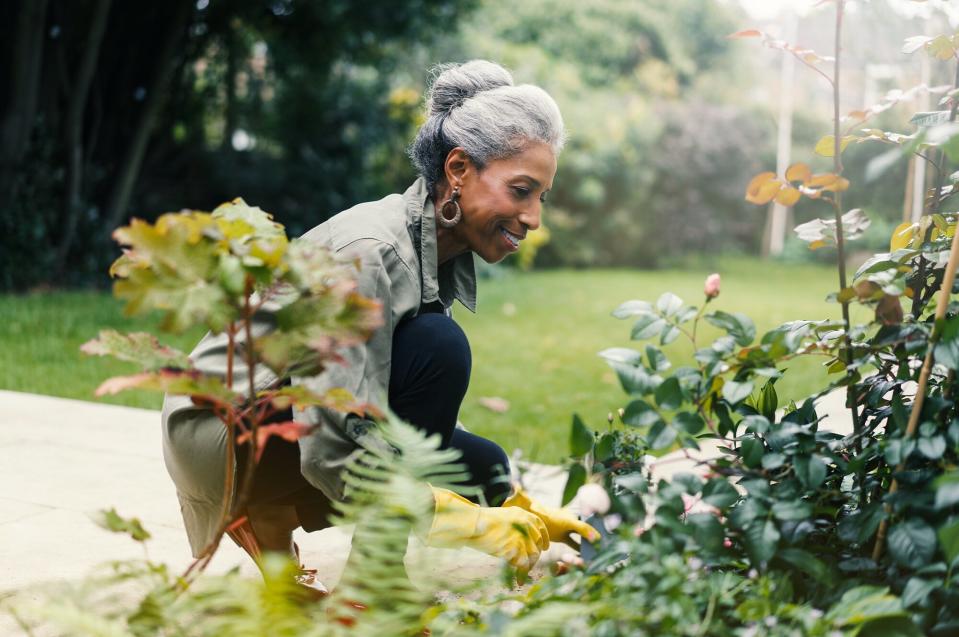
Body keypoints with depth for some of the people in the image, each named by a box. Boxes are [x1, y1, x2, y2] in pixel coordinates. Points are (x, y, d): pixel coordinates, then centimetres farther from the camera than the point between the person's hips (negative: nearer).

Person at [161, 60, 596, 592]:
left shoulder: (449, 256, 0)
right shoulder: (370, 251, -27)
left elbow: (430, 421, 5)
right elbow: (332, 450, -31)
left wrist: (519, 510, -4)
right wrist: (477, 524, -30)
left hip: (301, 418, 9)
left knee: (481, 468, -1)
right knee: (438, 347, -25)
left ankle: (272, 521, 7)